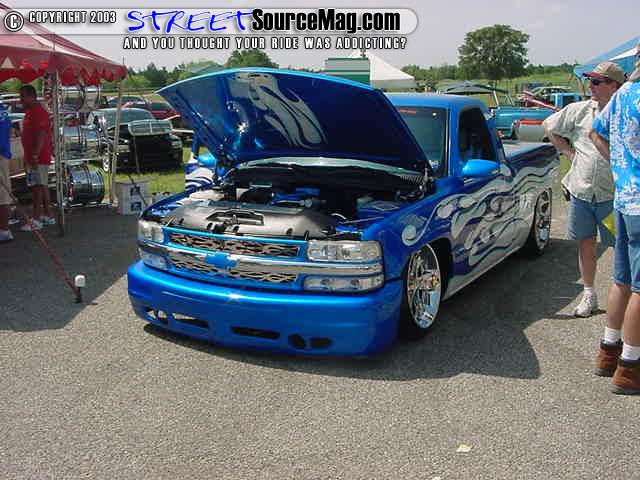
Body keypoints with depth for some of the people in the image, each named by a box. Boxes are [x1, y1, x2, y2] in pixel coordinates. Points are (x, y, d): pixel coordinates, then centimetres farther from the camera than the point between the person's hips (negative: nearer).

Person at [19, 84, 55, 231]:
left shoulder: (38, 111, -15)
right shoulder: (29, 111, 18)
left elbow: (40, 135, -23)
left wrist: (35, 155, -26)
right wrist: (27, 157, 23)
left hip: (38, 157, -10)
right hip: (32, 156, 10)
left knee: (38, 187, -9)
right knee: (42, 186, 12)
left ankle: (36, 220, -8)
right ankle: (48, 216, 18)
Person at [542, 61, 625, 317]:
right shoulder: (579, 110, 4)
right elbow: (549, 125, 18)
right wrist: (568, 151, 11)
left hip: (613, 195, -3)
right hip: (580, 190, 3)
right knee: (586, 243, 12)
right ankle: (589, 295, 26)